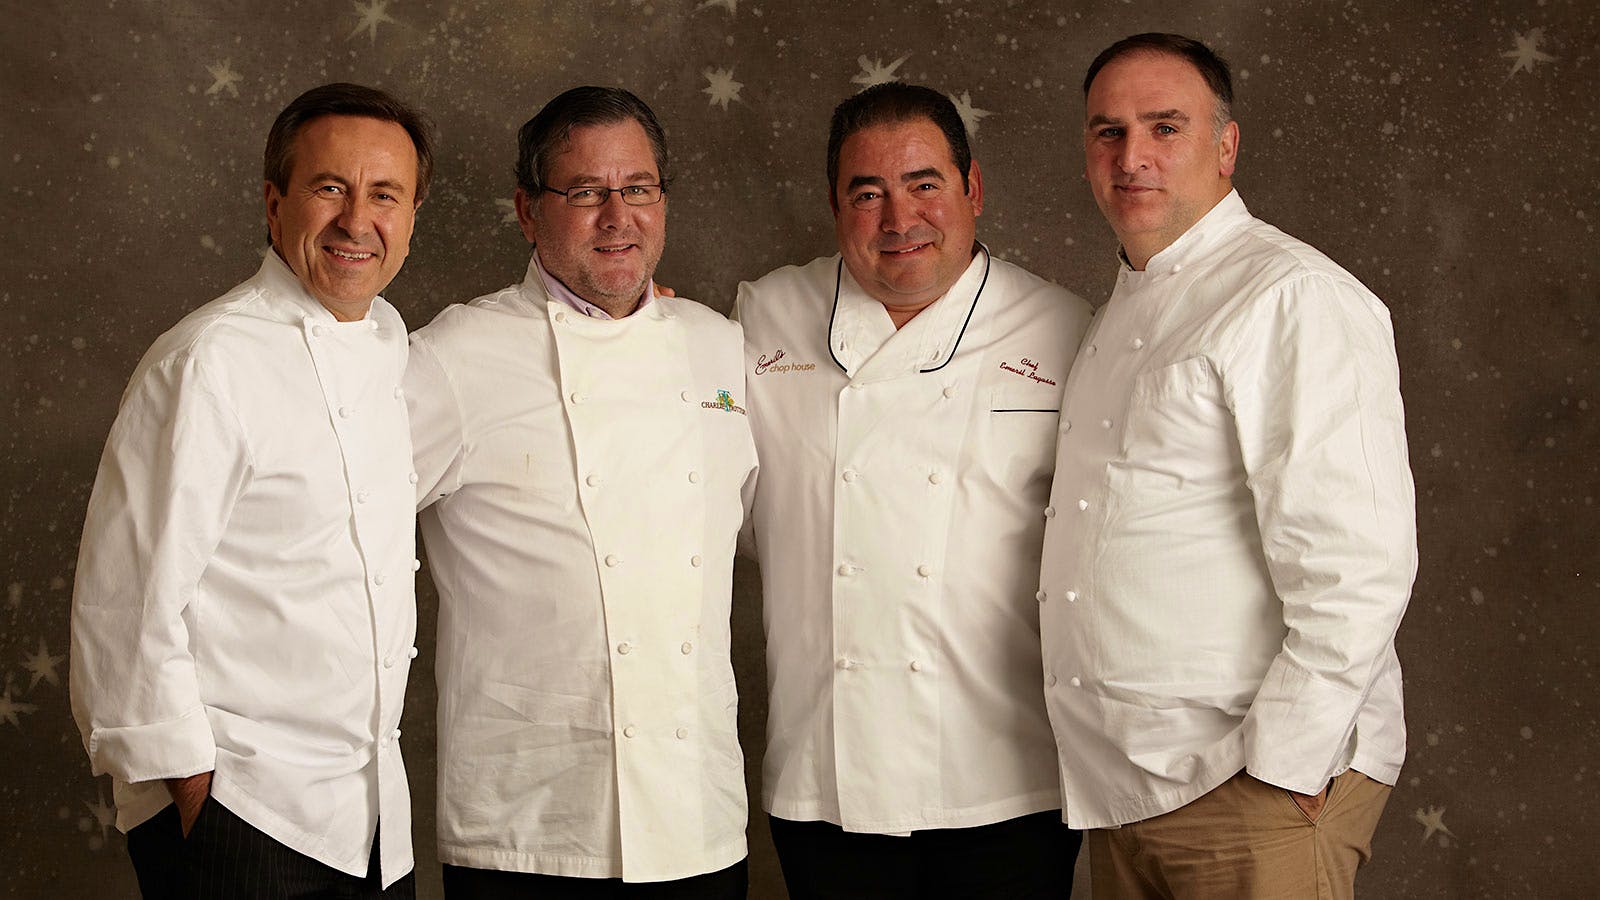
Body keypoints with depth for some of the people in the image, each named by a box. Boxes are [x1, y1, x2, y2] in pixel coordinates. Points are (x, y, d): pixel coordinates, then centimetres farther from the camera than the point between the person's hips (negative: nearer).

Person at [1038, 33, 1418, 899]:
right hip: (1120, 786, 8)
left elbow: (1355, 573, -21)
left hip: (1256, 793, -8)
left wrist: (1276, 771, -20)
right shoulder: (1122, 316, 15)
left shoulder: (1295, 299, -13)